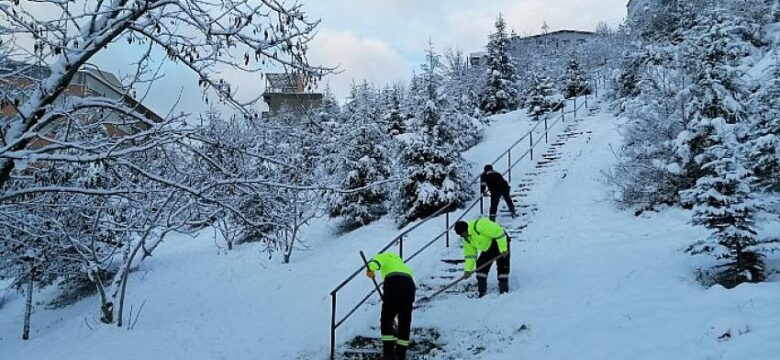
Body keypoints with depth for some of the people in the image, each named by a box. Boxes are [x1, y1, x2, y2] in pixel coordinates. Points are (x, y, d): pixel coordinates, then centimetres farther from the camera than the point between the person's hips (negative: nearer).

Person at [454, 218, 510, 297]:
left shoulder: (479, 225, -32)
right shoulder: (467, 238, -2)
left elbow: (498, 232, -30)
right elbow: (470, 253, 6)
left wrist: (503, 249, -28)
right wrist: (468, 269, 1)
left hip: (501, 241, -9)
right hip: (488, 248, 9)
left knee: (502, 267, -13)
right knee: (481, 265, 3)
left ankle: (504, 291, -6)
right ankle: (482, 292, 9)